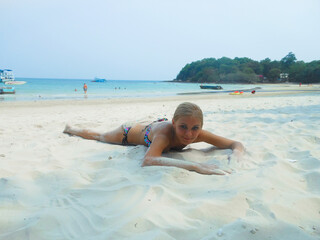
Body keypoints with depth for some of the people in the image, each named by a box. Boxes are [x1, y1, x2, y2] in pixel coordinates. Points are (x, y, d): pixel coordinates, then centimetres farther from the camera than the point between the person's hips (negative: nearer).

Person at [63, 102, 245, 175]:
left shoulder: (198, 134, -36)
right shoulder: (165, 132, -49)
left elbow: (236, 144, -30)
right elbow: (148, 161, -66)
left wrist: (236, 156, -55)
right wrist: (194, 166, -72)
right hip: (131, 132, -4)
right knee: (99, 136, 25)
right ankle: (70, 129, 53)